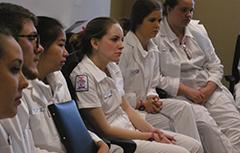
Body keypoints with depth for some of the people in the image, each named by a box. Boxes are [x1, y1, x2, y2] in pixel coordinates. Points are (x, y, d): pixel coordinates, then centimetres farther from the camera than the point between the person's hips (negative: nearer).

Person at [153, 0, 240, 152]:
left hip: (209, 90, 6)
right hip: (179, 95, -5)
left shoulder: (198, 30, 13)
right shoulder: (157, 37, -6)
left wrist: (208, 90, -6)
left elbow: (216, 65, 13)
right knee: (207, 125, -30)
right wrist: (187, 91, -16)